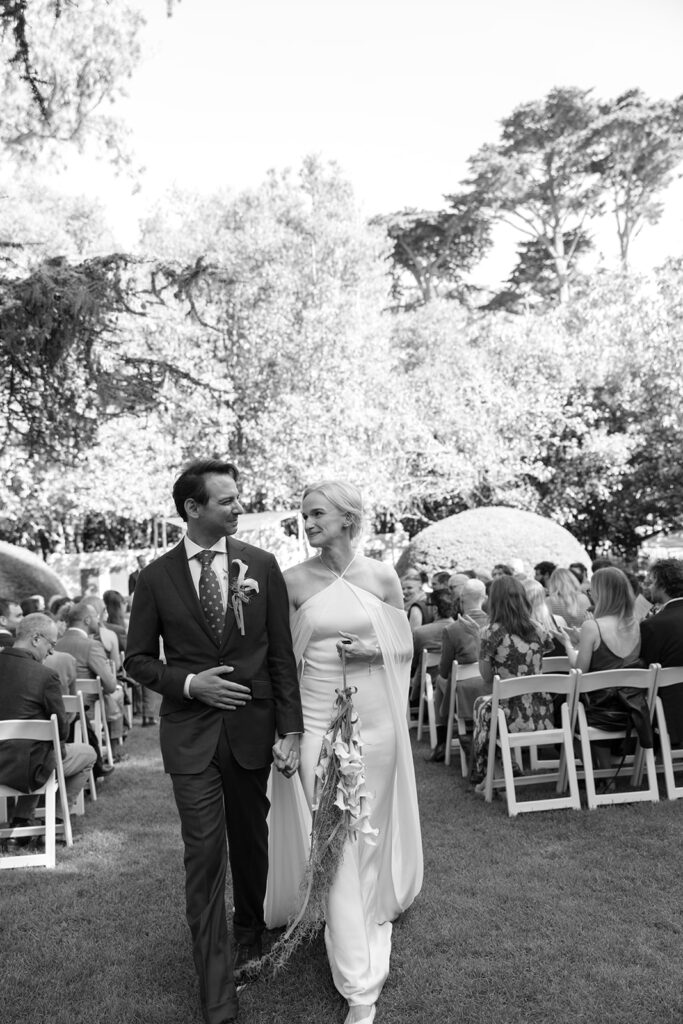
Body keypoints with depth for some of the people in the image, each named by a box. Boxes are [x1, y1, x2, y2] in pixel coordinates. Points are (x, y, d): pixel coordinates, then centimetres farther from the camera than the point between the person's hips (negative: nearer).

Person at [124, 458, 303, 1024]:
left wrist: (290, 730, -5)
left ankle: (249, 935, 45)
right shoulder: (157, 576, -4)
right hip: (190, 733, -1)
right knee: (204, 855, 3)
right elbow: (139, 659, 4)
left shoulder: (261, 565, -4)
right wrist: (189, 683, -13)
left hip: (252, 726, 1)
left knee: (251, 842, 18)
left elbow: (283, 654, -2)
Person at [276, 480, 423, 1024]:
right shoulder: (295, 580, -3)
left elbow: (405, 645, 7)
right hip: (319, 721, 0)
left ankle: (376, 912, 44)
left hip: (375, 719, 0)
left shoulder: (382, 576, -3)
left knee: (372, 831, 13)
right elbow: (285, 652, 4)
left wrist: (375, 652, -14)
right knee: (334, 841, 4)